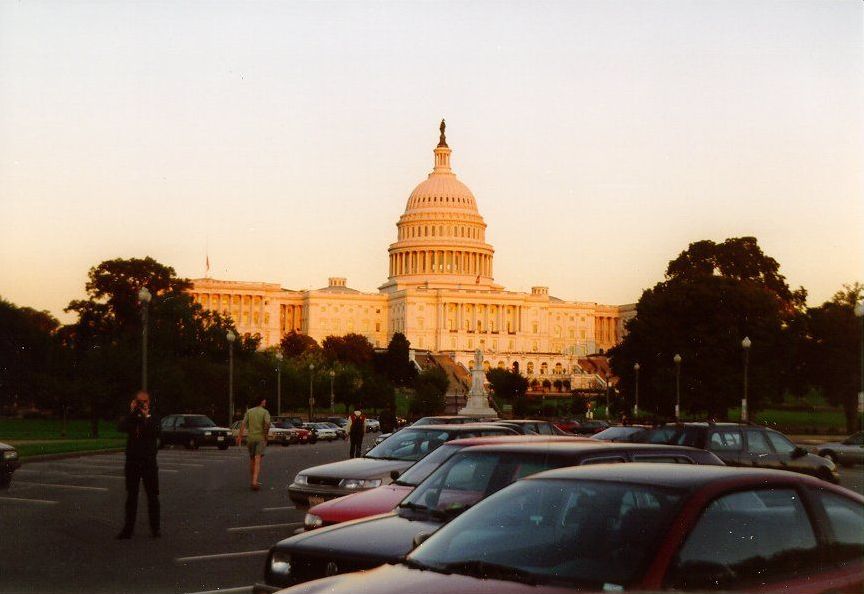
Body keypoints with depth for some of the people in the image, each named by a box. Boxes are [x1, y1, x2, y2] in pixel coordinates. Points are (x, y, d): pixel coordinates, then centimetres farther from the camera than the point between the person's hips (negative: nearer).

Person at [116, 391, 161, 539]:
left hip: (149, 461, -2)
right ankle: (128, 528, 10)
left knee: (152, 496, 1)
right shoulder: (130, 417, 8)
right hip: (132, 461, 2)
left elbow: (156, 432, -16)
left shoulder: (153, 417, 3)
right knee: (131, 496, 6)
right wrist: (132, 412, -15)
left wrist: (147, 416, -17)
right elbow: (122, 427, -13)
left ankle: (155, 528, 9)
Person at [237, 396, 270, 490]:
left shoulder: (249, 411, 8)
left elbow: (243, 424, -1)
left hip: (250, 438, 4)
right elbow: (267, 423, -17)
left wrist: (240, 436, -4)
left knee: (252, 460, 18)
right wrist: (265, 434, -4)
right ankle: (255, 481, -23)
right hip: (260, 438, -4)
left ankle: (254, 480, 26)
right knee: (258, 461, -10)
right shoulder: (265, 412, -1)